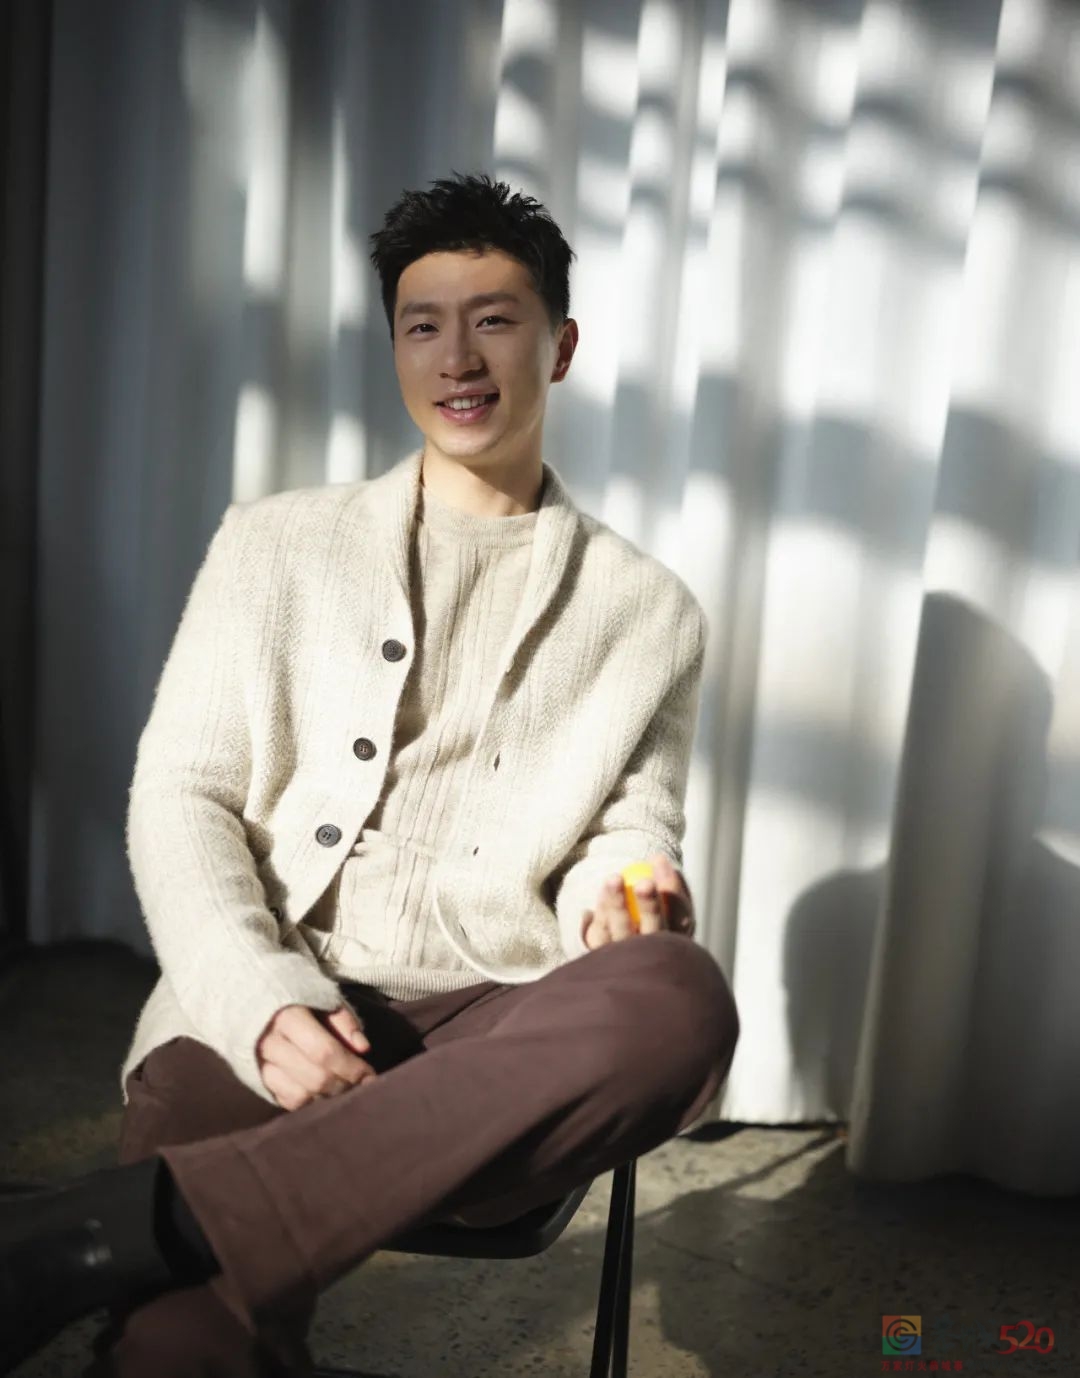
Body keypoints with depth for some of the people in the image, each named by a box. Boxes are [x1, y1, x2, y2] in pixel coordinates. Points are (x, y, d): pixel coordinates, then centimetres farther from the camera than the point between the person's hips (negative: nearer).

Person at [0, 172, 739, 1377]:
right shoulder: (276, 543, 13)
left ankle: (99, 1228, -34)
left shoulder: (648, 613, 13)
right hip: (263, 1012, -2)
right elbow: (179, 795, 7)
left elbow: (634, 830, 16)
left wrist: (621, 893, -10)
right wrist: (264, 1004, -12)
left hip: (491, 1037, 3)